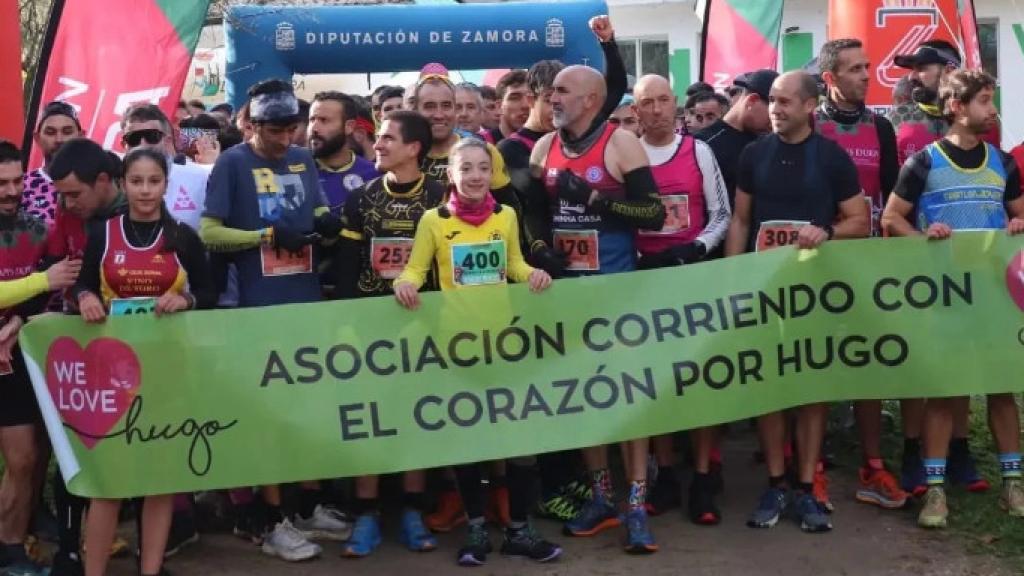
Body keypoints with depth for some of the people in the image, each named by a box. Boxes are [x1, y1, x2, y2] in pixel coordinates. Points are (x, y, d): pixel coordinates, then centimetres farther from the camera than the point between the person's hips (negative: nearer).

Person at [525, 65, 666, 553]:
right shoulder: (544, 148, 8)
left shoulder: (622, 144, -8)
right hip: (566, 284, 5)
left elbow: (654, 215, -13)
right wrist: (540, 248, -1)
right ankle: (600, 495, 22)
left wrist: (594, 198, -22)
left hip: (616, 286, -5)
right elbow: (534, 210, 18)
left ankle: (637, 504, 1)